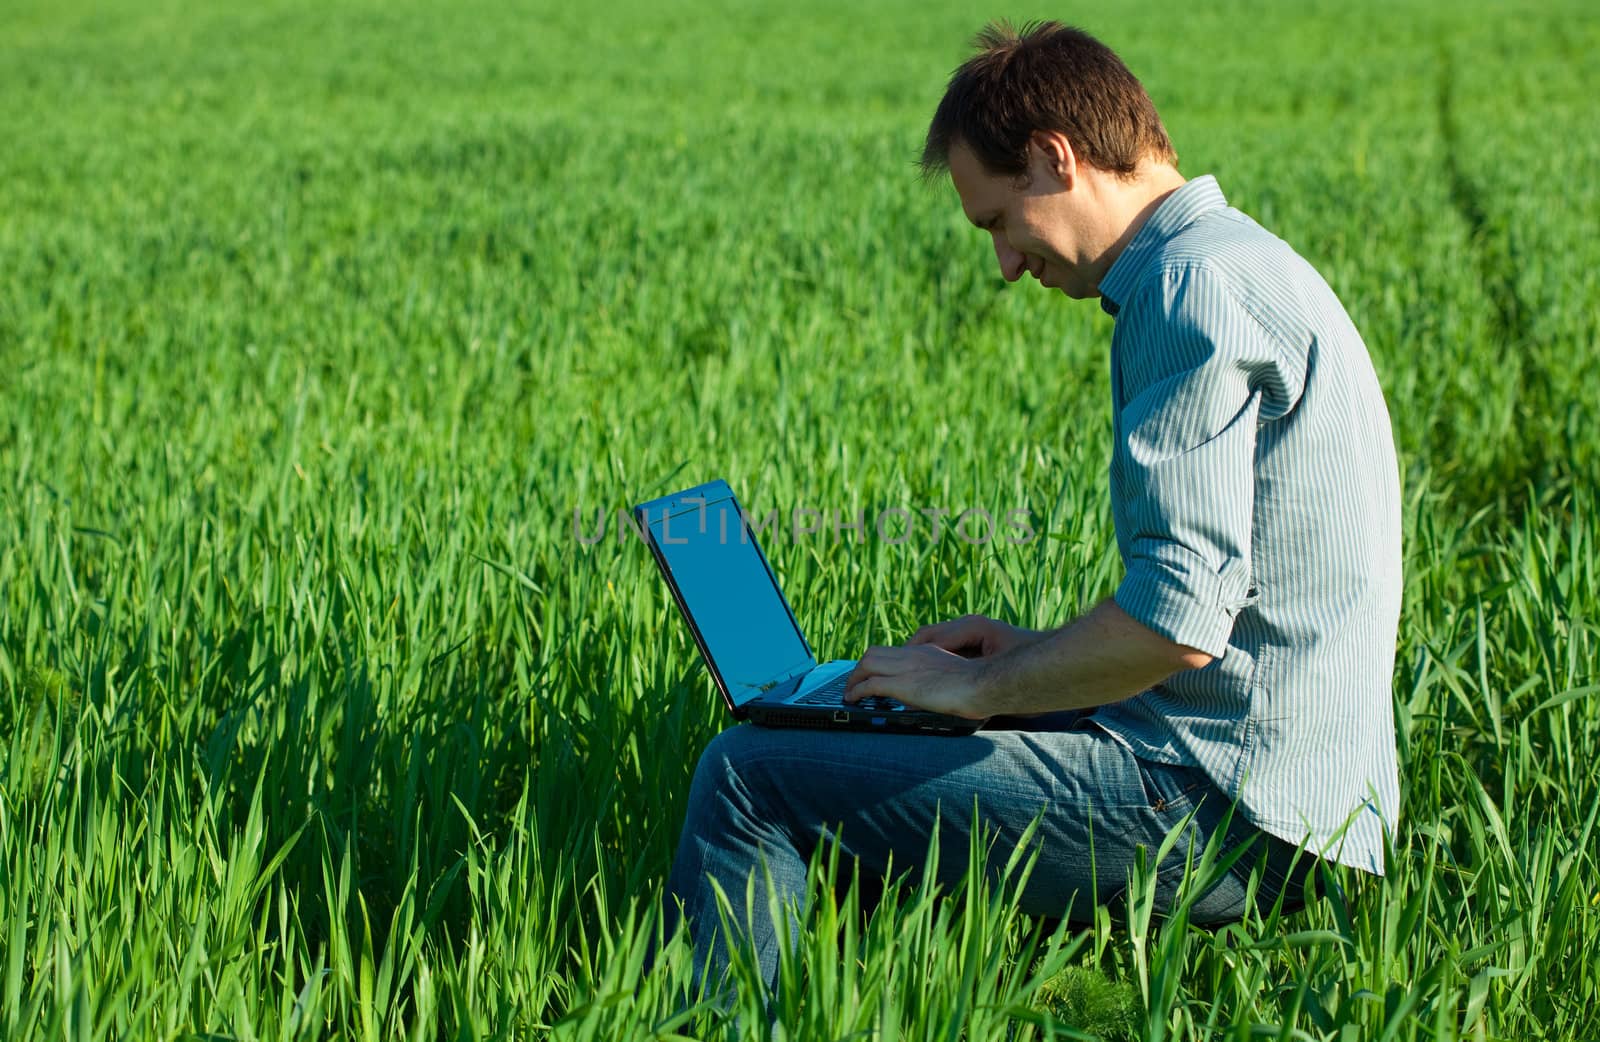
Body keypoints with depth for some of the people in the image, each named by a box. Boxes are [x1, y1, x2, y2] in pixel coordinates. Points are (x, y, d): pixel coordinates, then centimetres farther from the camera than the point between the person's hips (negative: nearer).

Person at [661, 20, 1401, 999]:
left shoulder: (1193, 288, -16)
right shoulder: (1239, 260, 17)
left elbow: (1176, 622, -24)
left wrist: (984, 685, -10)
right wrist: (1037, 654, 18)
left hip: (1221, 809, -11)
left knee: (751, 777, -13)